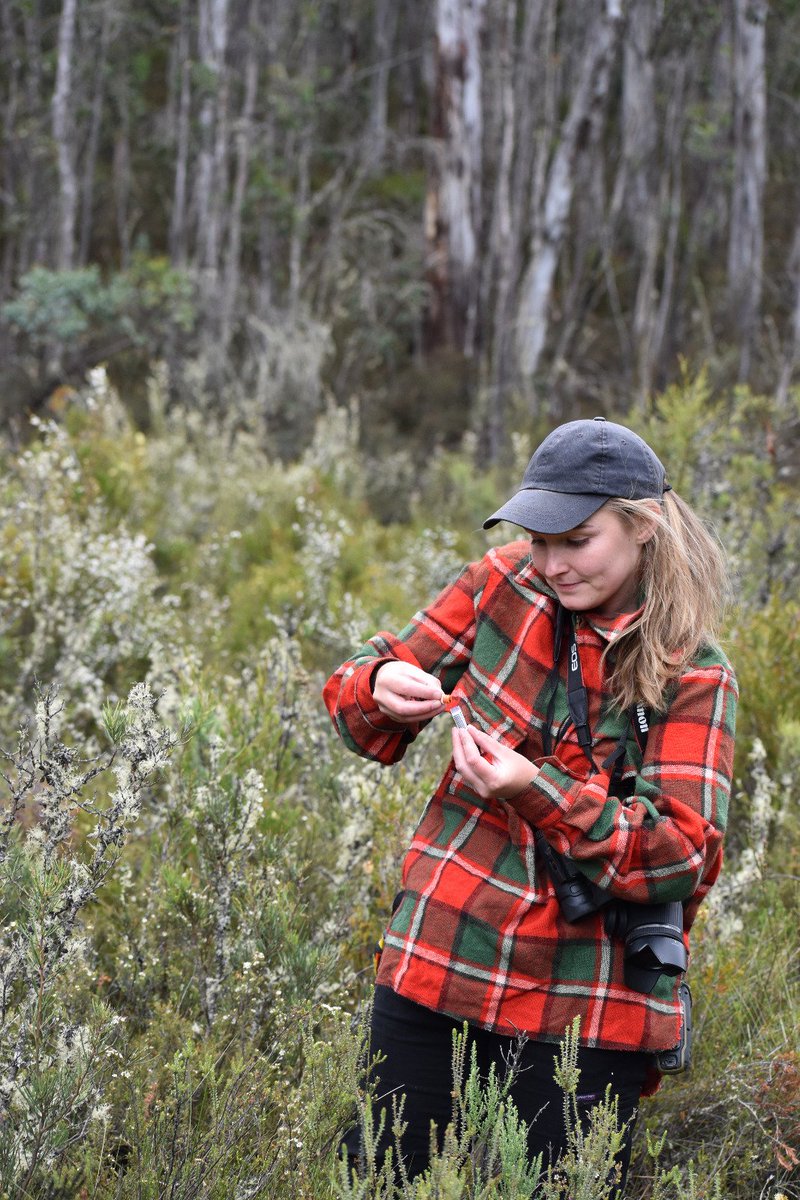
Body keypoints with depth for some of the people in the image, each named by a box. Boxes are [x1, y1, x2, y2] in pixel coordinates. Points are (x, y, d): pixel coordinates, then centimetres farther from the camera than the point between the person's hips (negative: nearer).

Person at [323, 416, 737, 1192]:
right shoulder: (506, 584, 1)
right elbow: (360, 692, 6)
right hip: (436, 959, 2)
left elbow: (685, 856, -15)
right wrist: (382, 690, -19)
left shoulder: (692, 676, -6)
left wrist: (539, 792, -27)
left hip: (585, 1008, -2)